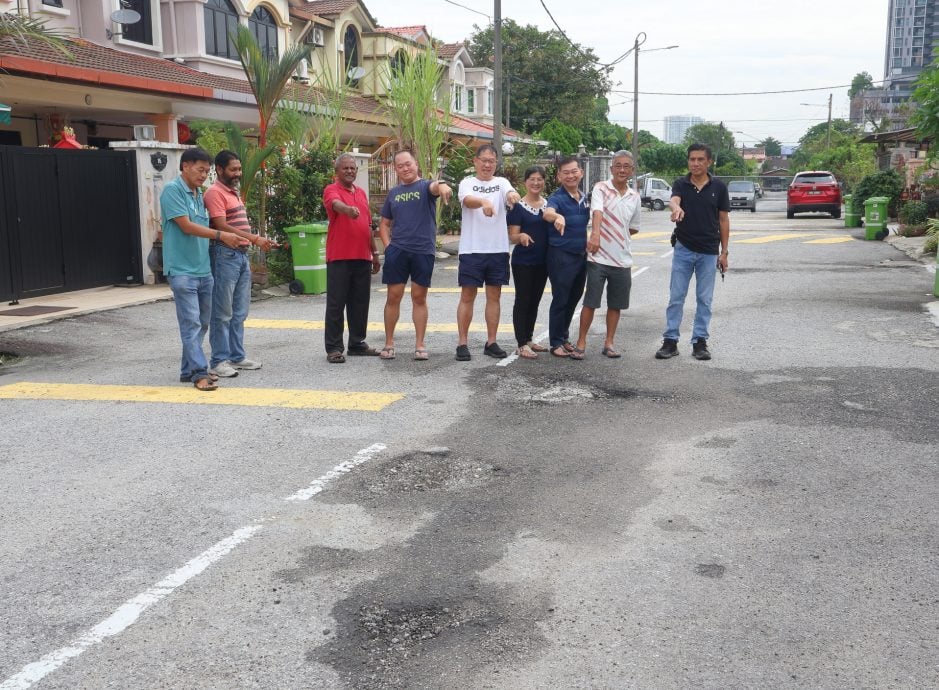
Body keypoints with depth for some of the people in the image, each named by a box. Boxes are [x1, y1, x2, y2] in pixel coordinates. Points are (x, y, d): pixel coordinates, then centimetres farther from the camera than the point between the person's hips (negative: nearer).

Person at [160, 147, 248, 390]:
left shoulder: (199, 194, 15)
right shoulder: (173, 190, -9)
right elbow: (186, 226, -15)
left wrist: (228, 240, 6)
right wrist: (221, 235, -15)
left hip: (203, 269, 8)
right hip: (182, 270, -8)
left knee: (201, 324, 12)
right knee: (191, 323, -7)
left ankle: (188, 370, 21)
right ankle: (200, 373, -6)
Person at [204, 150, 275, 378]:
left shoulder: (233, 193, 19)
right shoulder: (215, 192, -10)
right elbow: (222, 227, -19)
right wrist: (255, 239, -22)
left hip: (242, 254, 9)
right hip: (225, 255, -9)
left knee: (240, 311, 12)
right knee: (223, 312, -5)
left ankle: (237, 356, 19)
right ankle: (219, 361, 0)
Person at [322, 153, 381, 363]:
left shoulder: (361, 193, 18)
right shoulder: (331, 190, -4)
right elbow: (336, 204, -29)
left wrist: (374, 253, 20)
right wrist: (348, 209, -51)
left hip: (362, 257, 6)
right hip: (339, 258, -6)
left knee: (360, 303, 10)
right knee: (336, 304, -2)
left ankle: (357, 344, 20)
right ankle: (334, 348, 2)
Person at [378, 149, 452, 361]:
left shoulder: (425, 186, 0)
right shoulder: (393, 193, 13)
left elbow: (434, 186, -25)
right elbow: (384, 223, 19)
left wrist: (442, 186, -49)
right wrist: (387, 244, 3)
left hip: (423, 252, -3)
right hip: (397, 251, 3)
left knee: (419, 298, 5)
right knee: (393, 296, 3)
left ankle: (419, 345, 13)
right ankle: (389, 343, 14)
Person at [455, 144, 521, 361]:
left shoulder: (501, 182, 6)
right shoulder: (467, 183, 0)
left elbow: (510, 193, -16)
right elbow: (468, 200, -22)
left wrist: (513, 195, -42)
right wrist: (483, 202, -45)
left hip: (498, 249, 3)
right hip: (471, 250, -3)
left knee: (494, 296, 8)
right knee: (467, 297, 2)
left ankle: (491, 343, 17)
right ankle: (462, 343, 8)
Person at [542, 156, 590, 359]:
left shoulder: (584, 198, 9)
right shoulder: (557, 197, -13)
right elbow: (547, 213, -35)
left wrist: (589, 244, 14)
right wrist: (557, 216, -57)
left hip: (581, 255, 7)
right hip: (561, 255, -7)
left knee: (574, 299, 15)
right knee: (560, 300, -1)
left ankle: (564, 338, 29)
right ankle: (556, 343, 9)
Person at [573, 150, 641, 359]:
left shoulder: (635, 197, 7)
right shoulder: (600, 188, -7)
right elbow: (597, 212, -27)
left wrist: (615, 236, 5)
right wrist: (595, 234, -44)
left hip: (622, 260, 4)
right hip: (598, 258, -4)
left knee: (615, 304, 11)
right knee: (590, 302, -1)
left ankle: (609, 342, 23)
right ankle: (581, 342, 10)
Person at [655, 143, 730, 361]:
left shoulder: (718, 187, 0)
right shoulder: (681, 184, -2)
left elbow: (723, 220, 4)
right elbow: (673, 200, -24)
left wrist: (724, 252, 1)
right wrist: (676, 208, -49)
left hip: (709, 252, 0)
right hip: (683, 249, 0)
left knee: (704, 299, 6)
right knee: (676, 297, 3)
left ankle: (700, 341, 15)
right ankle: (670, 341, 9)